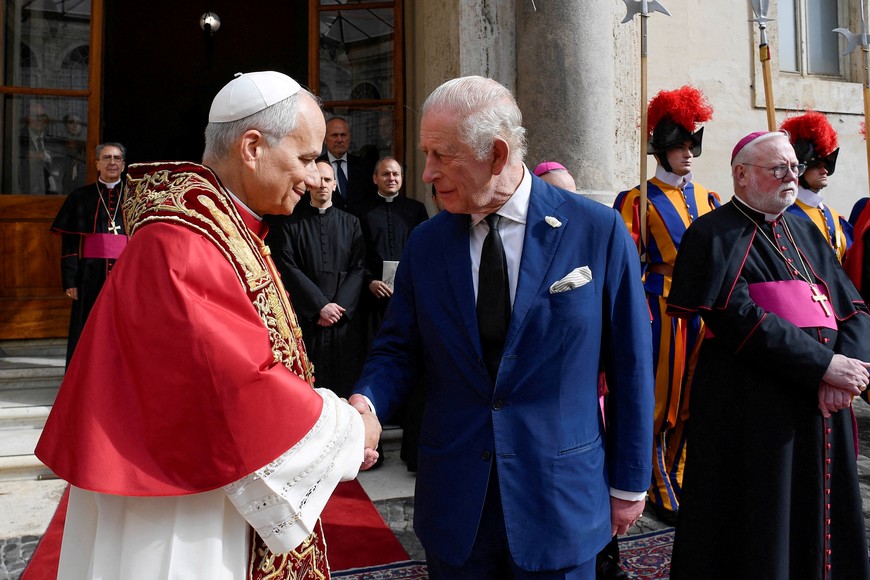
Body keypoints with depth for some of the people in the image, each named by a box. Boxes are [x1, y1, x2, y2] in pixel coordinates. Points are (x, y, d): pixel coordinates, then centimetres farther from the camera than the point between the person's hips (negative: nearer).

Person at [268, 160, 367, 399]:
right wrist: (320, 305, -11)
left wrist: (339, 307, -9)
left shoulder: (350, 223, 11)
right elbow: (288, 268, -3)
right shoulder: (292, 223, 5)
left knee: (346, 384, 2)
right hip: (305, 317, -1)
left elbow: (358, 268, 4)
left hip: (345, 318, 2)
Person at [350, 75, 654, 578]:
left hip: (560, 500, -2)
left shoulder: (598, 230, -10)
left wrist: (630, 483, 1)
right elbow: (399, 349, 4)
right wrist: (366, 402, -17)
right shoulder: (425, 244, -1)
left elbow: (629, 362, -4)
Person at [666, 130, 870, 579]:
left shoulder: (803, 231, 16)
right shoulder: (716, 234, -6)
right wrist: (824, 365, -19)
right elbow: (738, 319, -18)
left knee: (816, 519, 17)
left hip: (820, 404, 7)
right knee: (758, 536, 3)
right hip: (752, 407, -7)